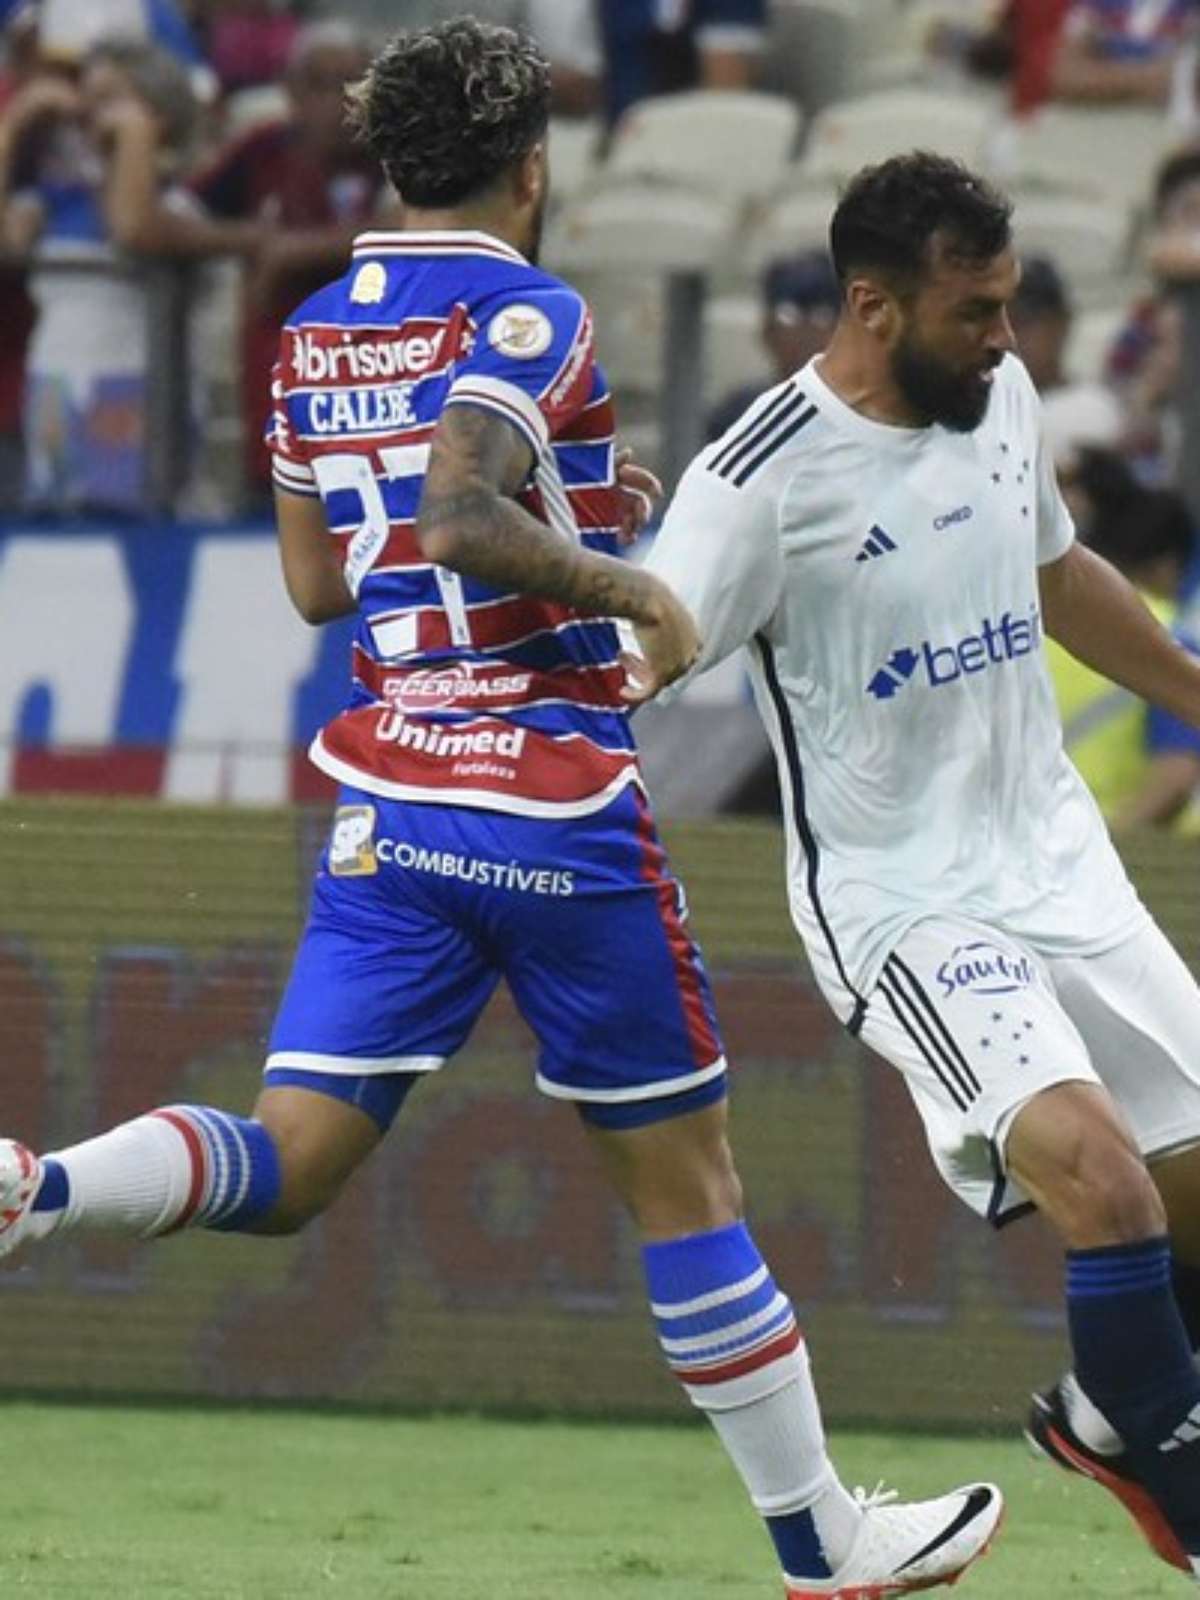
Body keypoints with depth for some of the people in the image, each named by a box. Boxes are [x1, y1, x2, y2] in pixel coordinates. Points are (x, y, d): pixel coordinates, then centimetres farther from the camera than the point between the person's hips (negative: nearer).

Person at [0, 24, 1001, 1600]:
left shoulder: (315, 334, 11)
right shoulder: (529, 317, -11)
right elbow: (461, 519, -27)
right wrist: (636, 588, -14)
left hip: (385, 805, 5)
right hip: (555, 802, -5)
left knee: (291, 1161, -1)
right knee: (683, 1173, 6)